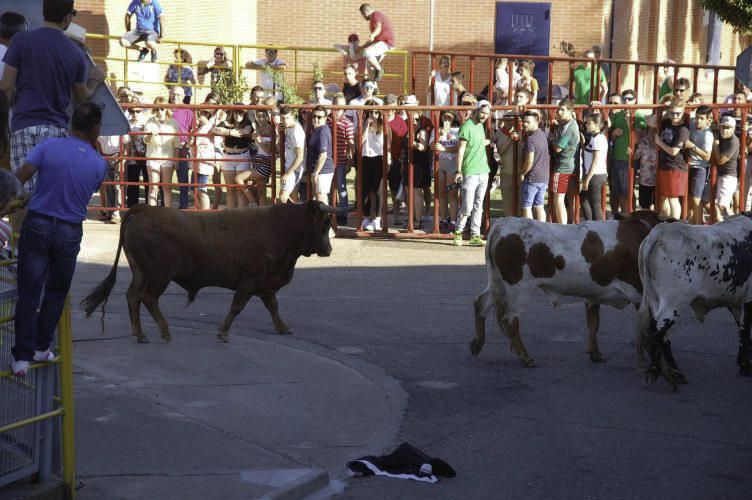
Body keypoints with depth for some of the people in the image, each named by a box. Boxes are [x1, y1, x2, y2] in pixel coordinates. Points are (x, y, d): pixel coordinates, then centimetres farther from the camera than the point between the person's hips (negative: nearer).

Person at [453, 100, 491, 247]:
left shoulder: (481, 126, 14)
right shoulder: (467, 127, -9)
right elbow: (461, 149, -12)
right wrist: (459, 171, -16)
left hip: (483, 171, 8)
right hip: (470, 173, -8)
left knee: (478, 206, 6)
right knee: (467, 206, -8)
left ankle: (475, 235, 9)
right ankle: (458, 232, 8)